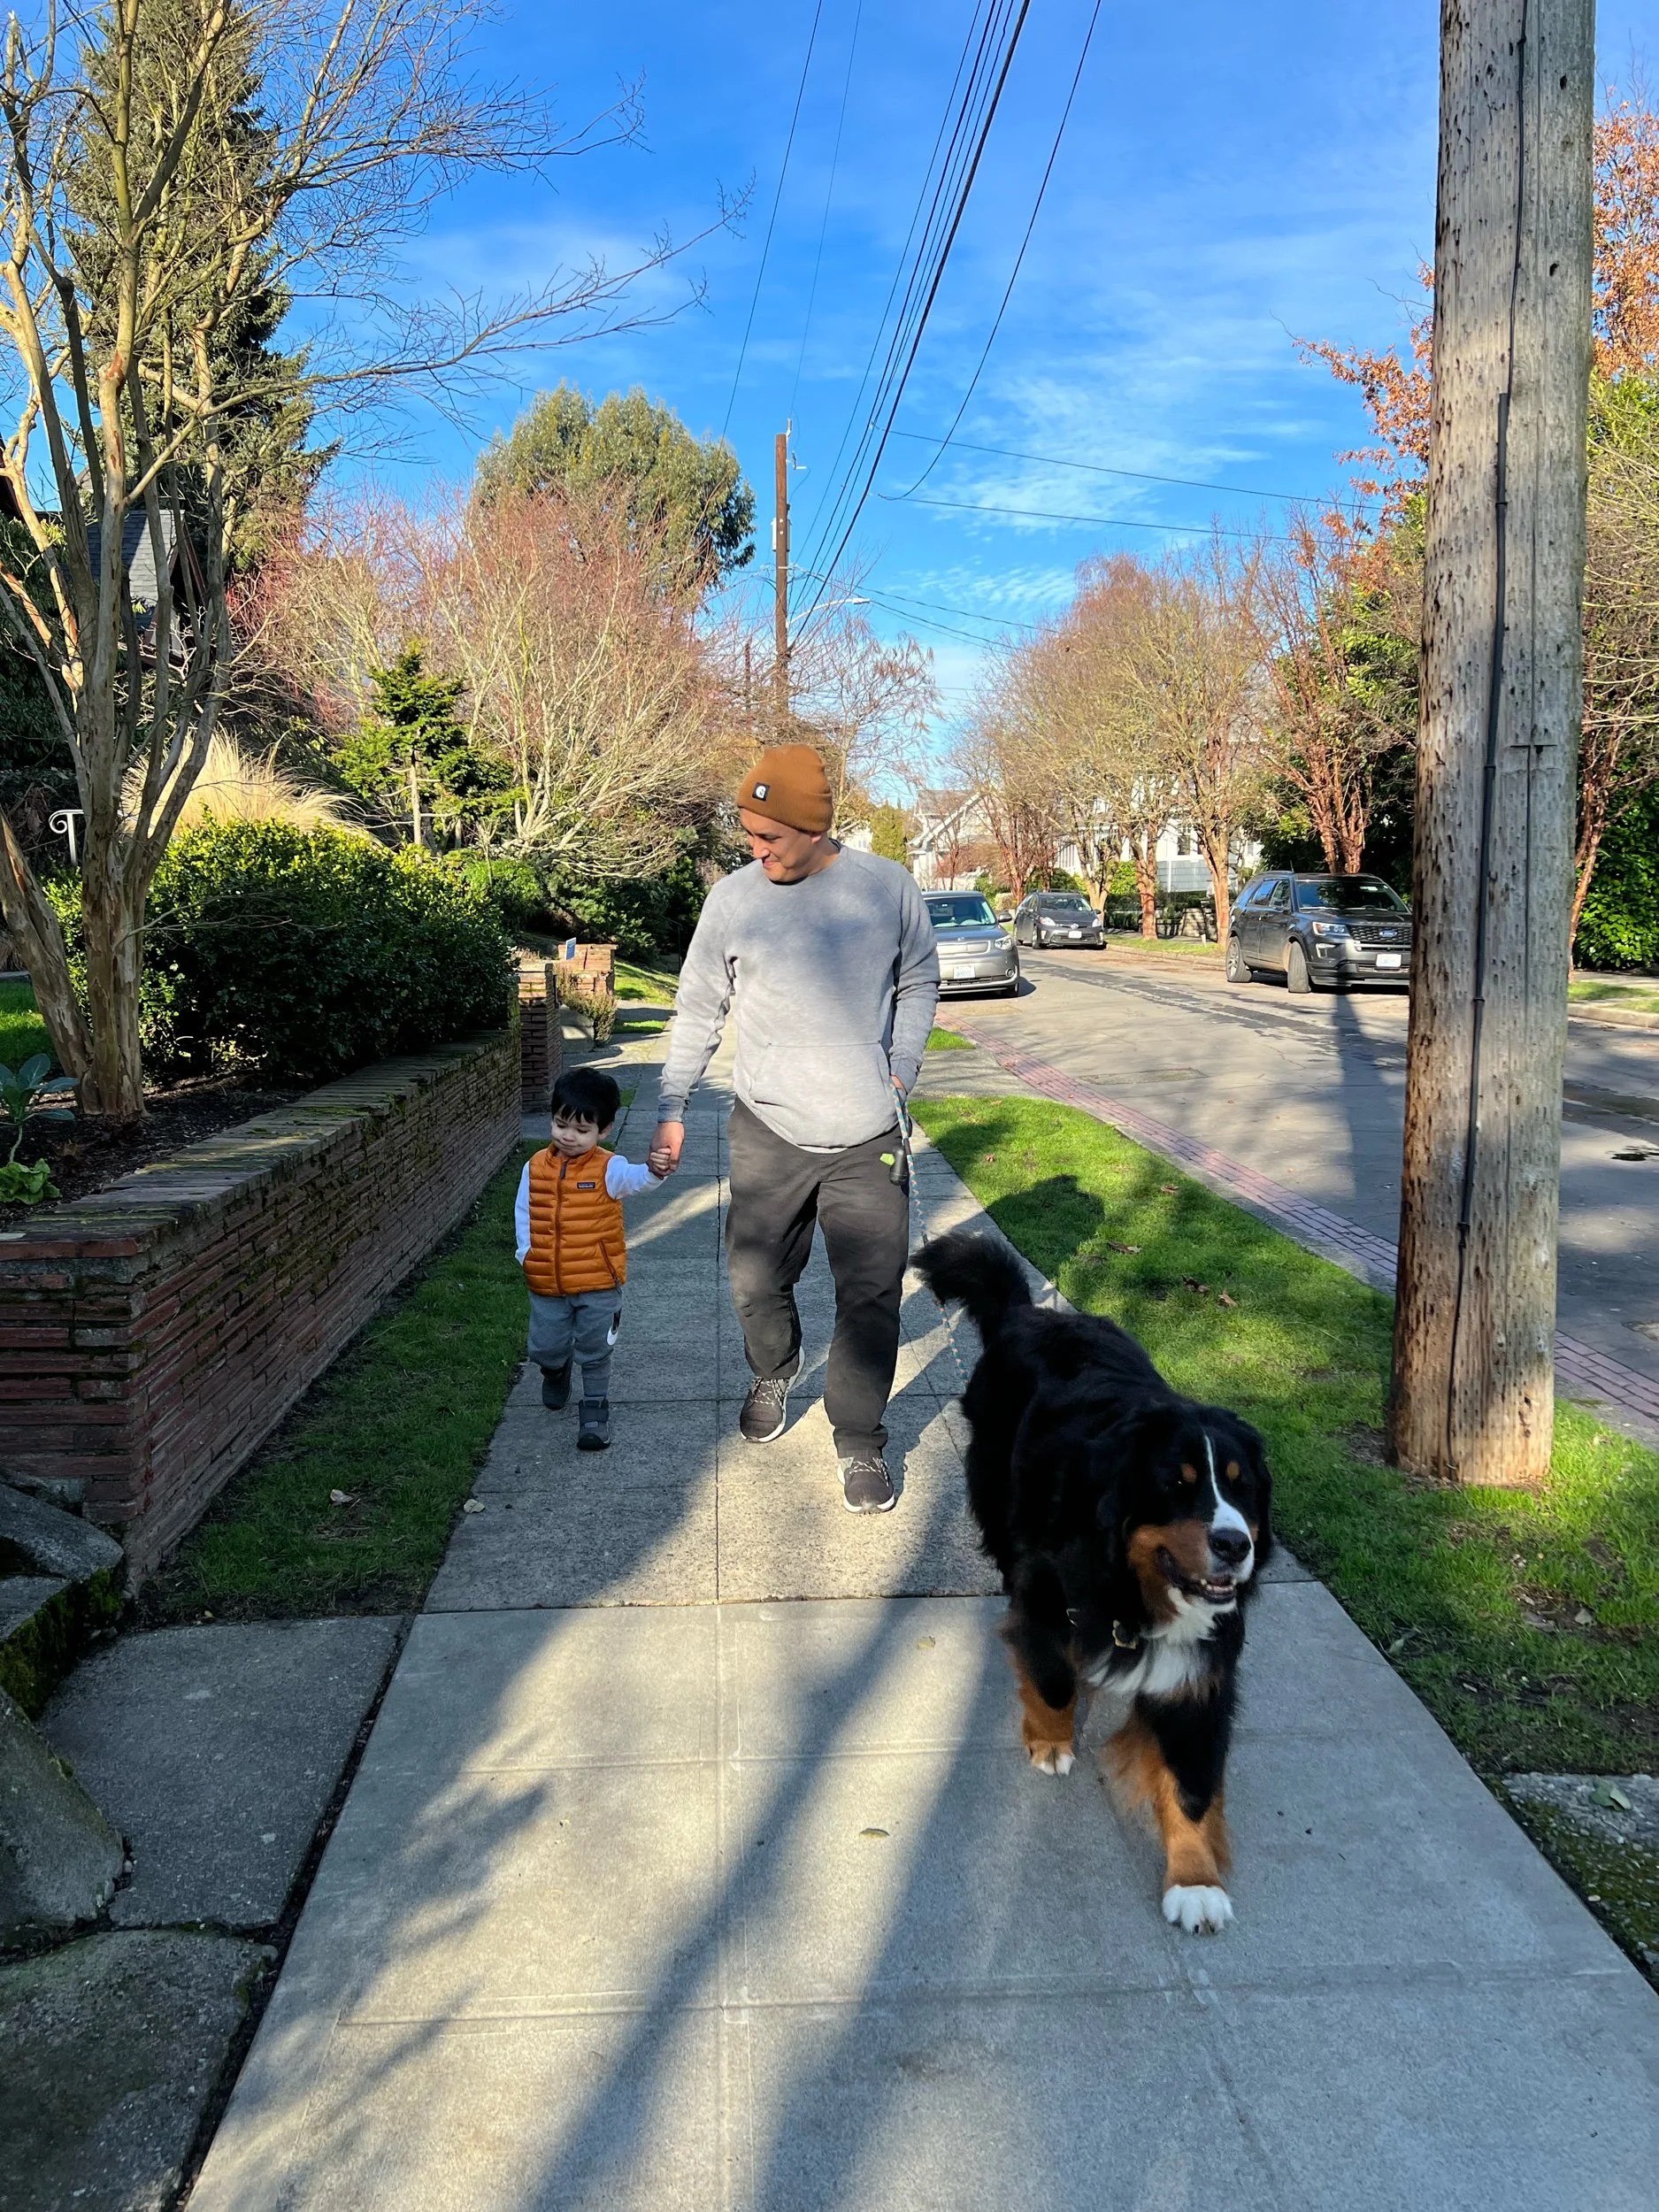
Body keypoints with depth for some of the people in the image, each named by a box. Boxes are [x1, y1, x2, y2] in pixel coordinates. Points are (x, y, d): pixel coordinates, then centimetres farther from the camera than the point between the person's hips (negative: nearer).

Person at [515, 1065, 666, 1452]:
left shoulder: (608, 1169, -14)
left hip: (598, 1284, -4)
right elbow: (523, 1213, 8)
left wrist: (653, 1169, -58)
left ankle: (595, 1409, 25)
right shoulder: (536, 1167, -1)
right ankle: (556, 1374, 50)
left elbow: (635, 1178, -35)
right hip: (546, 1283, 4)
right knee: (545, 1348, 16)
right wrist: (527, 1254, -3)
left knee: (595, 1353, 7)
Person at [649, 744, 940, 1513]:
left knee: (871, 1297, -2)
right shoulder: (732, 899, -4)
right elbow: (697, 1011, 6)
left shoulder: (889, 887, -3)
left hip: (868, 1136, -1)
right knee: (756, 1284, 10)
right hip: (767, 1133, 1)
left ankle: (860, 1444, 15)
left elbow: (919, 982, 13)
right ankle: (774, 1375, 43)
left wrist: (902, 1068, 1)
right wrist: (672, 1111, 5)